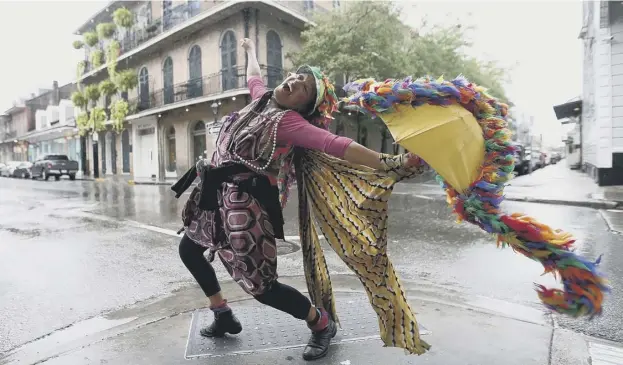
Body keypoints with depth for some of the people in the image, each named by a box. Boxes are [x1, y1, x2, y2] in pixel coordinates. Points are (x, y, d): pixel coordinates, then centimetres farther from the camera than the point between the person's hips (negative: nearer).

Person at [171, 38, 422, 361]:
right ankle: (224, 316, 38)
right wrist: (251, 50, 50)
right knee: (188, 249, 23)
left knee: (261, 286, -8)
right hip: (217, 194, 10)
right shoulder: (261, 98, 8)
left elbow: (336, 145, -28)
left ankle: (322, 324, 18)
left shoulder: (291, 121, -16)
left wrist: (389, 162, -37)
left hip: (245, 203, -9)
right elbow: (253, 76, 32)